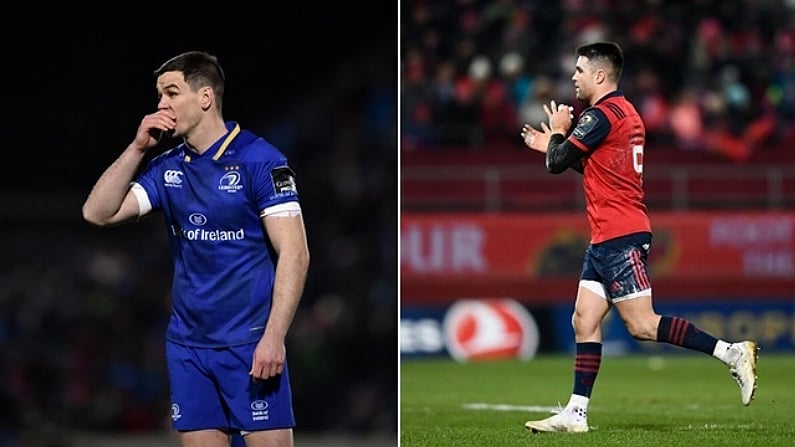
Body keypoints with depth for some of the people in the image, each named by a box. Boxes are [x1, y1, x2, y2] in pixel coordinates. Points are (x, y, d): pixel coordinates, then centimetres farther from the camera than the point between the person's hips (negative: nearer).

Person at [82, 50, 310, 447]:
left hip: (251, 344, -6)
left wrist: (273, 338, -20)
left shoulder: (260, 160, -9)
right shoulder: (167, 168, 10)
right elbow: (97, 213, 8)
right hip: (188, 345, 6)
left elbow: (294, 254, -12)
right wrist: (137, 148, -1)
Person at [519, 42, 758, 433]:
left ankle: (731, 353, -9)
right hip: (607, 239, 10)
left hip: (620, 237, -10)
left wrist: (557, 133, 5)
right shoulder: (624, 113, 16)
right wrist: (554, 145, 27)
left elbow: (557, 164, -14)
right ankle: (576, 413, 4)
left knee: (641, 325, -10)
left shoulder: (602, 115, -14)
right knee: (584, 322, 6)